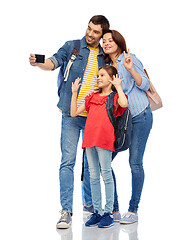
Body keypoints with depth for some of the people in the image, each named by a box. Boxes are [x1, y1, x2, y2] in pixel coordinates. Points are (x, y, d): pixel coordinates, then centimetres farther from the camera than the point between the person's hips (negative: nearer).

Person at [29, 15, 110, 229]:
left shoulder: (105, 56, 10)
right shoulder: (72, 47, 3)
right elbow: (55, 61, -13)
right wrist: (38, 63, -32)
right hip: (72, 115, -3)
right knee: (68, 161, -8)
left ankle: (89, 203, 29)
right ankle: (66, 211, -7)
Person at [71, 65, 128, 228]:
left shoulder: (114, 96, 4)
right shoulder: (92, 97, 20)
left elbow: (123, 103, -21)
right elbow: (74, 112, 18)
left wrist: (118, 86, -9)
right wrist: (74, 92, 14)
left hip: (104, 140, -6)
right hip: (90, 138, 6)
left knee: (106, 174, -4)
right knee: (93, 176, 8)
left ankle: (108, 213, 1)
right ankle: (97, 212, 14)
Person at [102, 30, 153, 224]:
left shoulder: (129, 58, -3)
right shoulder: (108, 65, 16)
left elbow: (145, 85, -8)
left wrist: (130, 69, -22)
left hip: (139, 116, -7)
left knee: (135, 162, -6)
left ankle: (133, 211, 3)